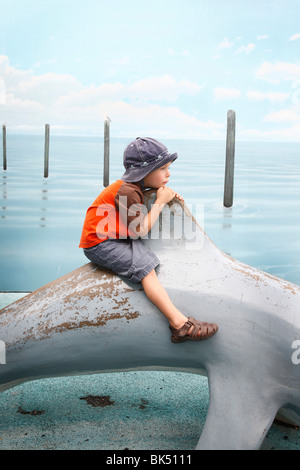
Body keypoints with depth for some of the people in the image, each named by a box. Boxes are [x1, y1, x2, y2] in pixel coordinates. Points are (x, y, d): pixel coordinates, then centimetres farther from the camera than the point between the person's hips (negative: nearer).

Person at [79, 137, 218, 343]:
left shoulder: (135, 187, 8)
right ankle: (179, 322, -35)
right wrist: (161, 202, -15)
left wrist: (168, 194, 3)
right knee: (145, 267, -24)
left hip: (115, 239, 11)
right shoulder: (127, 191, -21)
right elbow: (140, 229, -22)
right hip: (99, 244, -11)